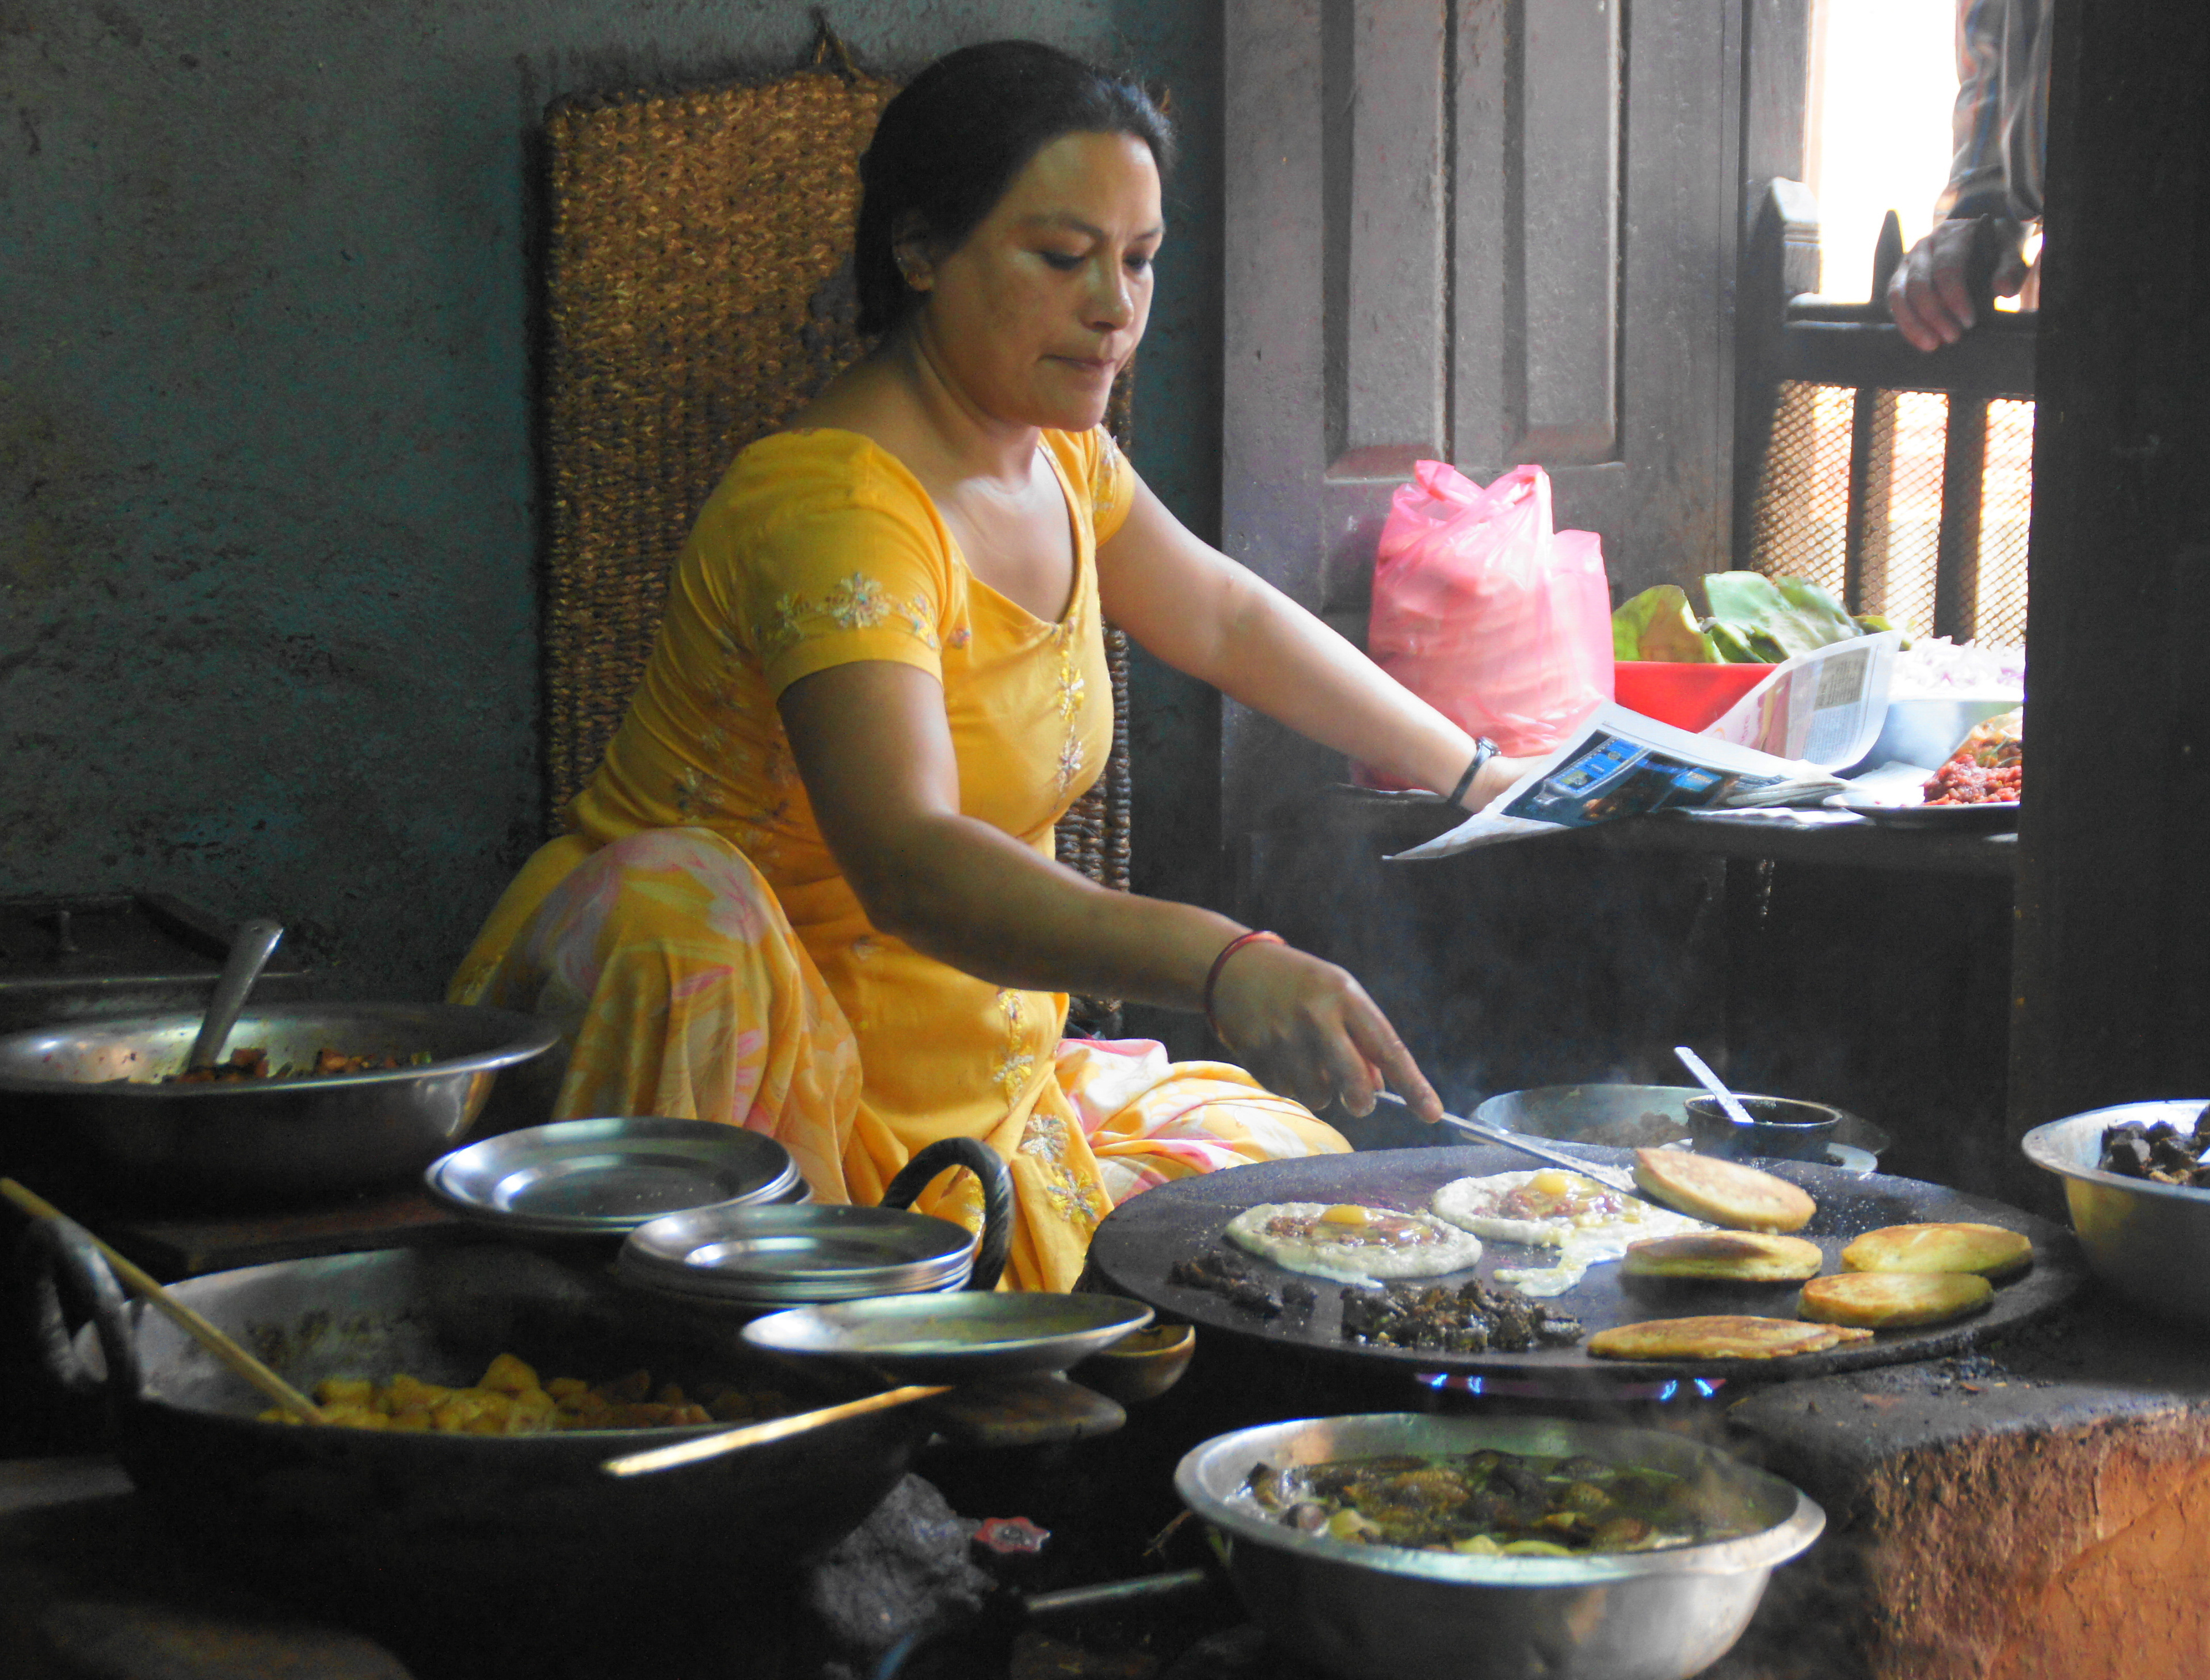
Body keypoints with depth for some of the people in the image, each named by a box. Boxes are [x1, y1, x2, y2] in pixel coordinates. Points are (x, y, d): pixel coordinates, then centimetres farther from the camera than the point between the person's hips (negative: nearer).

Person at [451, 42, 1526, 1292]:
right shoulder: (840, 509, -25)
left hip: (984, 1075, 8)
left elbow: (1226, 617, 26)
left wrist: (1473, 771, 28)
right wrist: (1222, 964, -53)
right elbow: (908, 860, -40)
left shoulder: (1058, 457, 6)